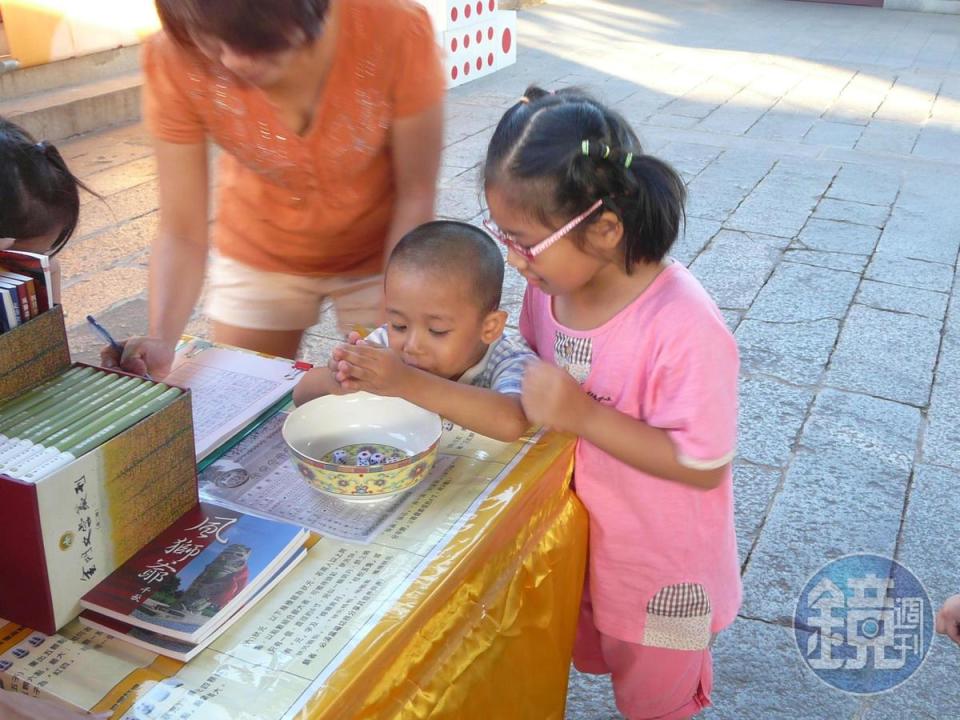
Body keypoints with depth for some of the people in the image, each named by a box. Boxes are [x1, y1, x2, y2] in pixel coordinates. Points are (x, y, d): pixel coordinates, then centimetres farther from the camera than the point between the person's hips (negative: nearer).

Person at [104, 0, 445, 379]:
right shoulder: (176, 62, -26)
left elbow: (416, 195, -20)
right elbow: (181, 234, -21)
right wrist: (161, 339, -36)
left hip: (379, 249, -1)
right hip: (258, 255, 1)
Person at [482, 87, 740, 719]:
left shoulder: (684, 328, -35)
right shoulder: (550, 283, -13)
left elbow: (703, 465, -28)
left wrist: (582, 415, -35)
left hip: (660, 569, -6)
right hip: (577, 544, 7)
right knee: (595, 660, 32)